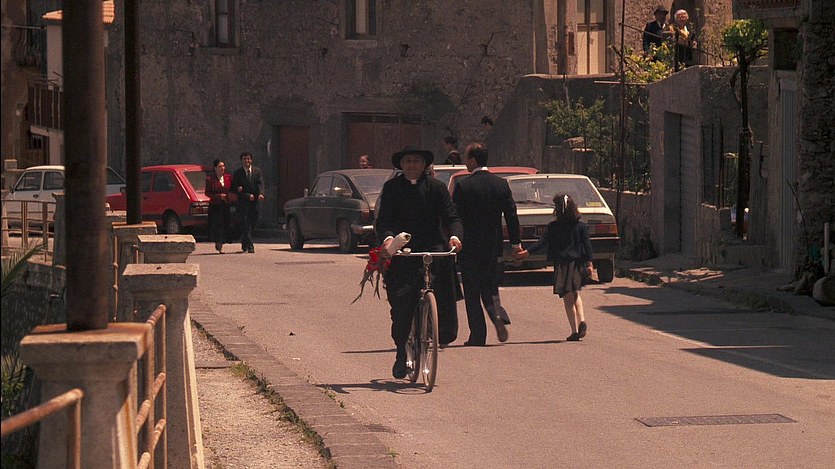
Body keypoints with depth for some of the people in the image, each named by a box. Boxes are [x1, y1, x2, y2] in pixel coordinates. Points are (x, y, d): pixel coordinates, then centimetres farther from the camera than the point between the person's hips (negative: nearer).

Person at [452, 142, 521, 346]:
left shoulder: (463, 186, -11)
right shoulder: (501, 184, 2)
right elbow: (511, 215, 5)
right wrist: (516, 243, 13)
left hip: (470, 247, -4)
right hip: (493, 245, 4)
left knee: (472, 292, 4)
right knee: (490, 287, 16)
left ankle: (478, 334, 1)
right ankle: (497, 315, -12)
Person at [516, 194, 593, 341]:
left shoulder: (553, 227, -5)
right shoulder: (581, 226, 3)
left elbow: (542, 242, -13)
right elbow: (587, 245, 0)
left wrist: (527, 252, -17)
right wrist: (589, 263, 1)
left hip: (562, 264, -3)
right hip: (578, 263, 3)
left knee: (568, 298, 2)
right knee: (576, 294, 22)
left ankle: (575, 330, -3)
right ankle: (581, 320, 0)